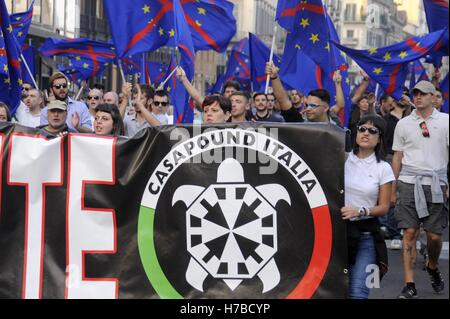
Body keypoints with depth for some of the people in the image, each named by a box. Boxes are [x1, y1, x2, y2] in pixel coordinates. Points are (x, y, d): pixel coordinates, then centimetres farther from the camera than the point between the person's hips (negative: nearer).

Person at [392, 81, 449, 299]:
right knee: (409, 233, -4)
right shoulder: (404, 123, 9)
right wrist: (393, 187, 10)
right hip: (409, 183, 1)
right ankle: (409, 286, -1)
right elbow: (397, 157, 13)